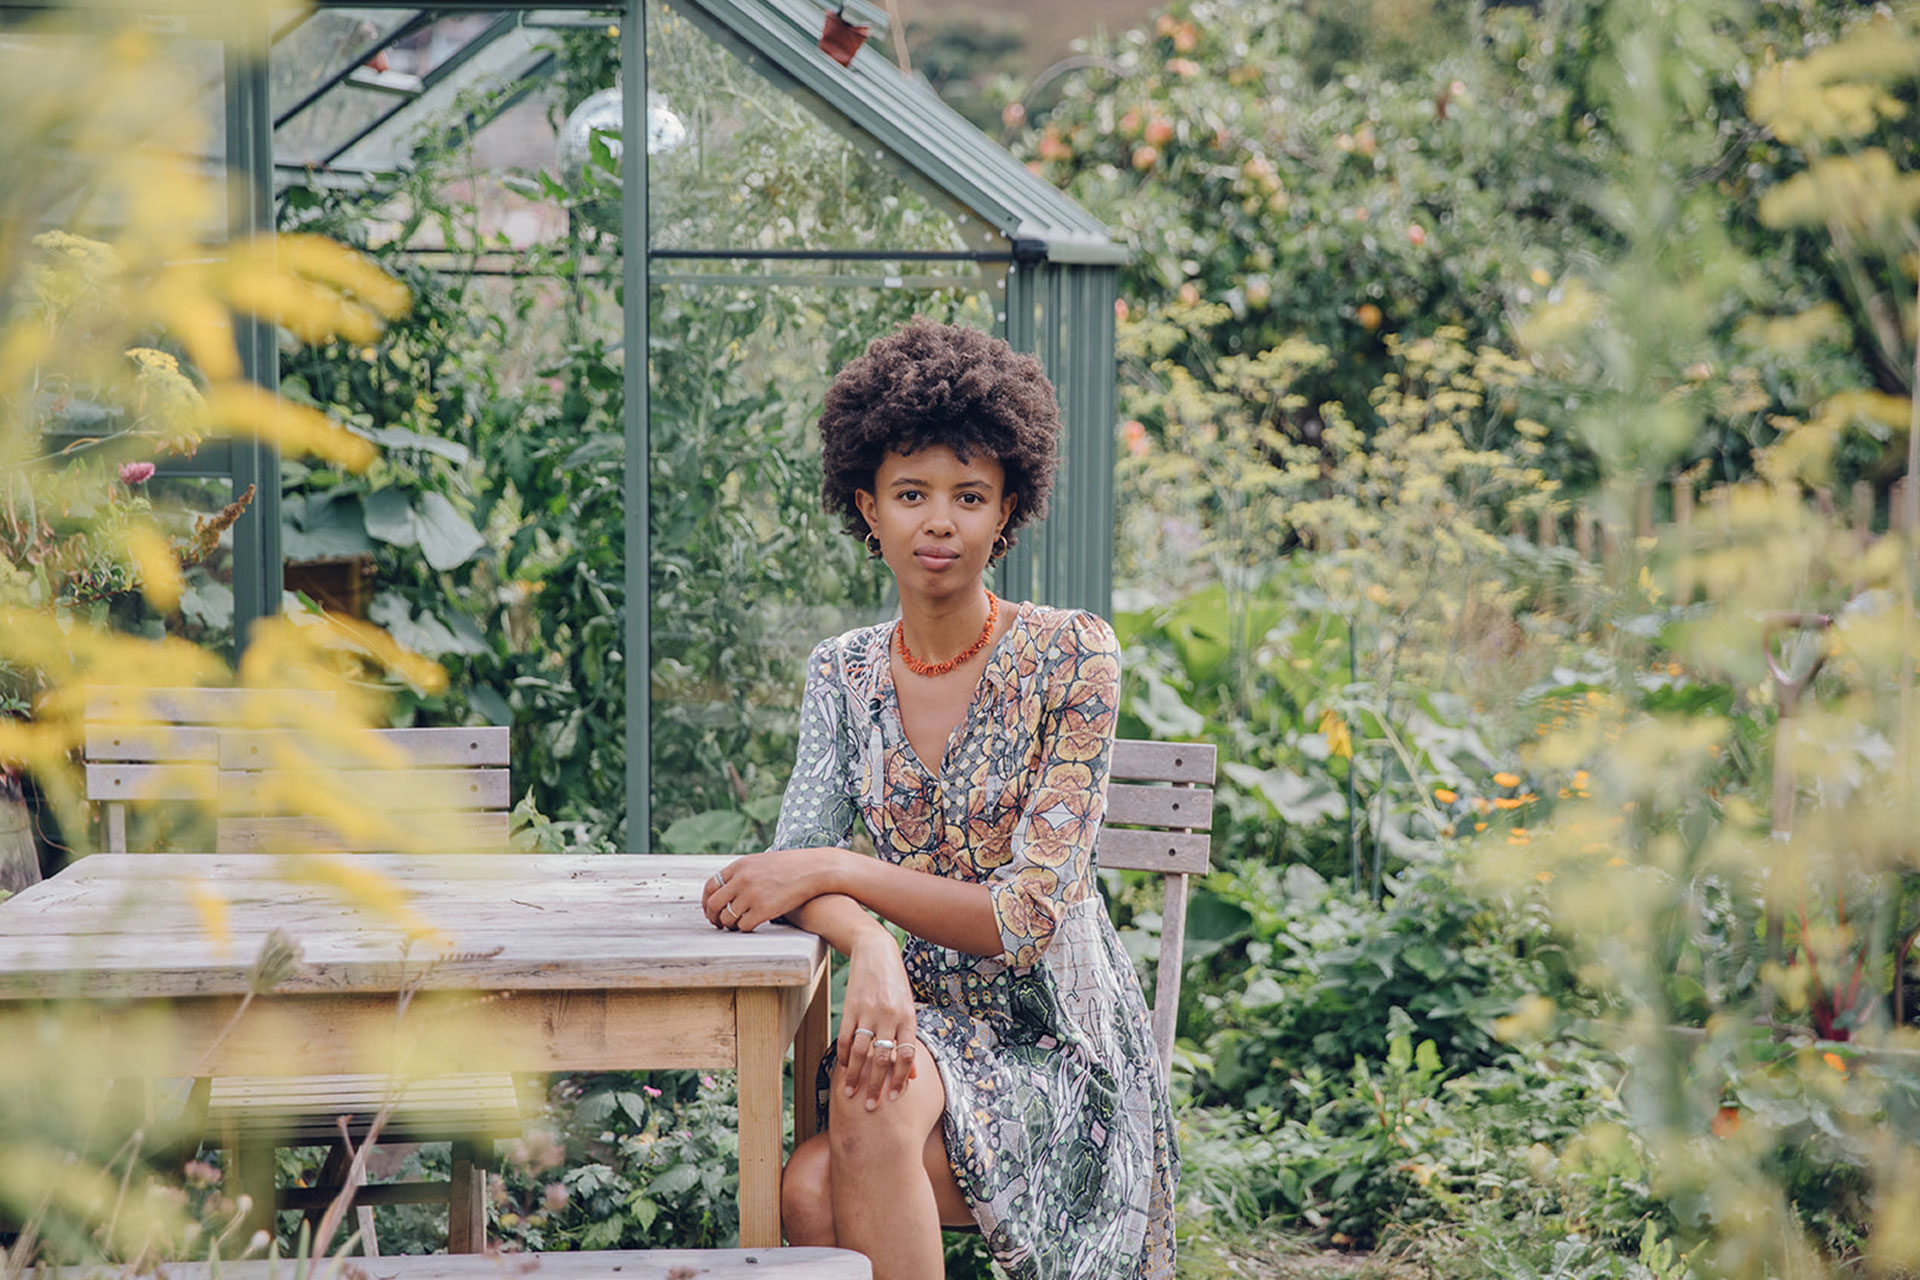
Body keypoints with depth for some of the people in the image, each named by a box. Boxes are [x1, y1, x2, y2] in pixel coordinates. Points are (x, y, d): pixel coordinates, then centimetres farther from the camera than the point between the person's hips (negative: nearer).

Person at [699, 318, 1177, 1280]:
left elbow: (1029, 917, -14)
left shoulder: (1071, 658, -7)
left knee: (835, 1157, -32)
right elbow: (797, 861, -5)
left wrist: (835, 871, -22)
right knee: (808, 1196, -29)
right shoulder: (844, 675, 7)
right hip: (920, 1025, 3)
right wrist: (869, 947, -28)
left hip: (1053, 1050, -3)